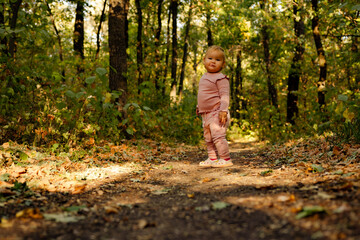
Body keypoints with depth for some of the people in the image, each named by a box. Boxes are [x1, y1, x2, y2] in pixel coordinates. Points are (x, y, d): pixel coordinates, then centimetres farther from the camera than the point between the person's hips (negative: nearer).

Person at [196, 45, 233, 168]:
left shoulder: (221, 78, -11)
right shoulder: (204, 77, 16)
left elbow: (225, 95, -18)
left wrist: (223, 110, -26)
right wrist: (199, 107, 27)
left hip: (216, 113, -9)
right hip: (206, 114, 9)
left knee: (218, 135, -15)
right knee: (208, 138, 14)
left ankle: (226, 159, -7)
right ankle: (212, 159, 24)